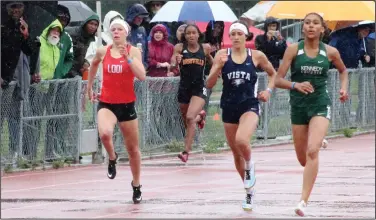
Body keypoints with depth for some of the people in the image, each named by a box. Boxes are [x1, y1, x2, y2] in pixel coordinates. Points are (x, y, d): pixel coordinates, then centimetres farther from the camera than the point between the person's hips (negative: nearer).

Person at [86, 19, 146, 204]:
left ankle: (136, 185, 31)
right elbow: (93, 65, 22)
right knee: (104, 133, -32)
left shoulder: (134, 51, -5)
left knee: (133, 148, 11)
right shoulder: (102, 51, -1)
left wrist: (127, 58, -23)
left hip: (127, 104, 0)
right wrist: (89, 87, 26)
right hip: (106, 103, 0)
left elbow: (142, 76, -16)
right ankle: (112, 158, 2)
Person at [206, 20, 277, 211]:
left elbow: (273, 73, 17)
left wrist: (269, 90, 0)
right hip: (229, 107, 3)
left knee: (241, 140, -31)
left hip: (249, 106, -3)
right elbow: (209, 84, -4)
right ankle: (249, 191, 30)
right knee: (236, 153, 12)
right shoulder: (222, 55, -1)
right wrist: (219, 66, -18)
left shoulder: (256, 56, -2)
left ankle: (249, 166, 2)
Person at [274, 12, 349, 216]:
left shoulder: (330, 52, -2)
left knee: (312, 152, -22)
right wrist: (295, 85, -26)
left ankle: (303, 201, -23)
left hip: (320, 104, -2)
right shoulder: (293, 49, -5)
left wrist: (344, 88, 2)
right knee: (303, 159, 12)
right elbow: (278, 80, -7)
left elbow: (343, 71, 20)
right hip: (298, 105, 2)